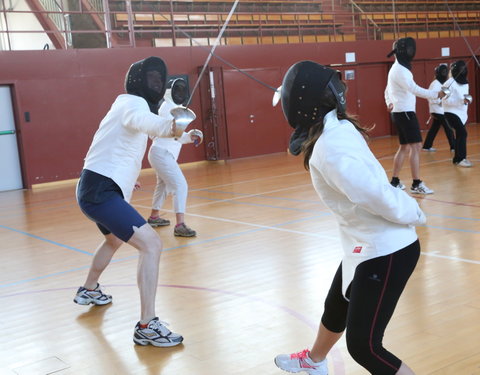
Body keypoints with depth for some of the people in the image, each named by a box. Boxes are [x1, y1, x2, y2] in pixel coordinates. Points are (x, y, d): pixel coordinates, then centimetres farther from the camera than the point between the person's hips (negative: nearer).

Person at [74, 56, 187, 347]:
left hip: (95, 189, 11)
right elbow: (141, 120, -39)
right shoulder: (133, 102, -11)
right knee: (151, 245, -21)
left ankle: (89, 290, 57)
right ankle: (147, 326, -23)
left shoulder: (126, 104, 19)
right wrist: (167, 126, -61)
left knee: (115, 240, 36)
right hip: (100, 192, -11)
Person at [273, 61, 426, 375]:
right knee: (335, 309, 30)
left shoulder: (329, 147, -25)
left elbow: (375, 194, -28)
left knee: (363, 346, -5)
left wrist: (413, 214, -13)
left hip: (386, 251, -10)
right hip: (369, 245, 10)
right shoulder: (338, 128, 3)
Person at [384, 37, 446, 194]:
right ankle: (416, 184, -12)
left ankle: (394, 181, 18)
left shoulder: (397, 69, 16)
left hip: (399, 113, 10)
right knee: (416, 146, -11)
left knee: (405, 148, 14)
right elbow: (414, 89, -30)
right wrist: (436, 94, -35)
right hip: (405, 113, -10)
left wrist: (389, 103, 14)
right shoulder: (400, 70, -17)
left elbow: (387, 90, 27)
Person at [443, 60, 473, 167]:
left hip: (462, 113, 8)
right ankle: (460, 159, -14)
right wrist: (462, 100, -29)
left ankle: (457, 158, 21)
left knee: (460, 135, 11)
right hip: (452, 113, -8)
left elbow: (466, 97, 17)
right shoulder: (450, 83, -15)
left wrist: (468, 98, -6)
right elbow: (446, 100, -20)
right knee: (462, 133, -18)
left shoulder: (465, 82, 9)